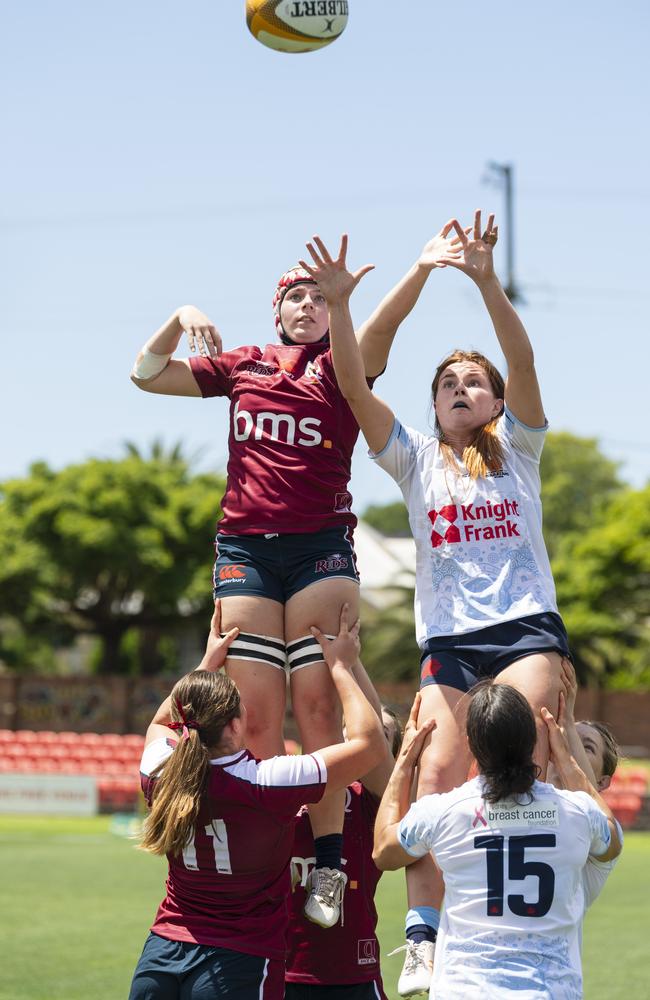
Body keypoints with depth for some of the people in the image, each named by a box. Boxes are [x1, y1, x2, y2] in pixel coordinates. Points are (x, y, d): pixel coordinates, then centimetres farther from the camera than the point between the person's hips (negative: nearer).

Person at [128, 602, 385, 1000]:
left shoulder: (161, 774, -5)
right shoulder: (269, 783, -19)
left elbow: (162, 723, 24)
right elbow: (370, 742, -7)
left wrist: (209, 662, 26)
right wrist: (342, 666, 3)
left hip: (161, 951, 5)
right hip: (241, 963, -5)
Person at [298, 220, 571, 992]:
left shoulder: (518, 448, 12)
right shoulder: (416, 460, 16)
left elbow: (523, 361, -5)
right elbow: (352, 385, 4)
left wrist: (487, 281, -18)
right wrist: (339, 305, -11)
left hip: (526, 626, -1)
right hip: (448, 638, 2)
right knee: (436, 772, -16)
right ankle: (423, 936, -20)